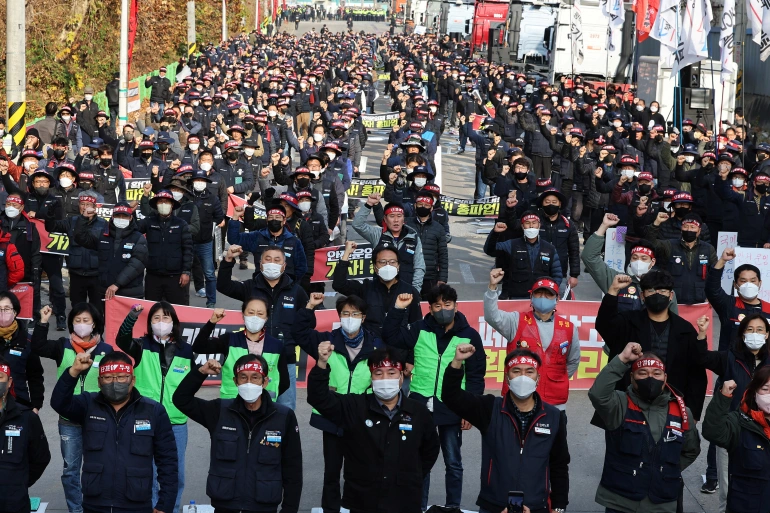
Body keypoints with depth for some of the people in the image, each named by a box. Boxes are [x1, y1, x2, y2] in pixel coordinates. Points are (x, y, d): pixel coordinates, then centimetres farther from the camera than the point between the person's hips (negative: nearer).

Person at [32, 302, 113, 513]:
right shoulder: (63, 347, 1)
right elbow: (38, 347, -14)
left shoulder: (106, 350, -2)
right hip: (68, 419, 1)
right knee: (70, 469, 7)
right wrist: (43, 322, -24)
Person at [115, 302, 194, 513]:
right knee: (147, 473, 4)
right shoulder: (142, 346, -1)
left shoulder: (186, 350, 4)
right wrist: (132, 316, -38)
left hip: (176, 423, 2)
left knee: (175, 474, 11)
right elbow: (122, 340, -22)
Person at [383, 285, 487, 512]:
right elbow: (390, 337, -1)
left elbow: (476, 376, 0)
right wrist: (398, 309, -10)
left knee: (453, 462, 9)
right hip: (420, 404, 1)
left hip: (451, 408, -1)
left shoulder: (469, 336, -1)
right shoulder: (419, 330, 3)